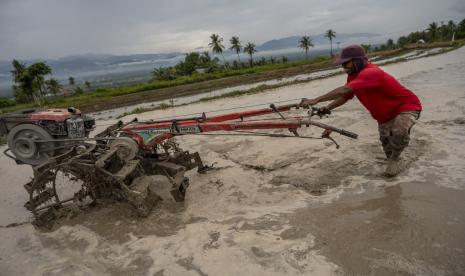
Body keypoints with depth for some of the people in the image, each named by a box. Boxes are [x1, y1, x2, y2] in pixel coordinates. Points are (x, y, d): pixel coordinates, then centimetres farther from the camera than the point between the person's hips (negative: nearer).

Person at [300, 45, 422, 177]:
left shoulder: (370, 73, -35)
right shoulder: (353, 75, -4)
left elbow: (345, 90, -46)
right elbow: (345, 96, 5)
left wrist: (316, 100, -46)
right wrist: (328, 108, -14)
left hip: (407, 106, -9)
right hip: (386, 113, 9)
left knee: (399, 132, -33)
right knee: (385, 138, 7)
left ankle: (394, 160, -7)